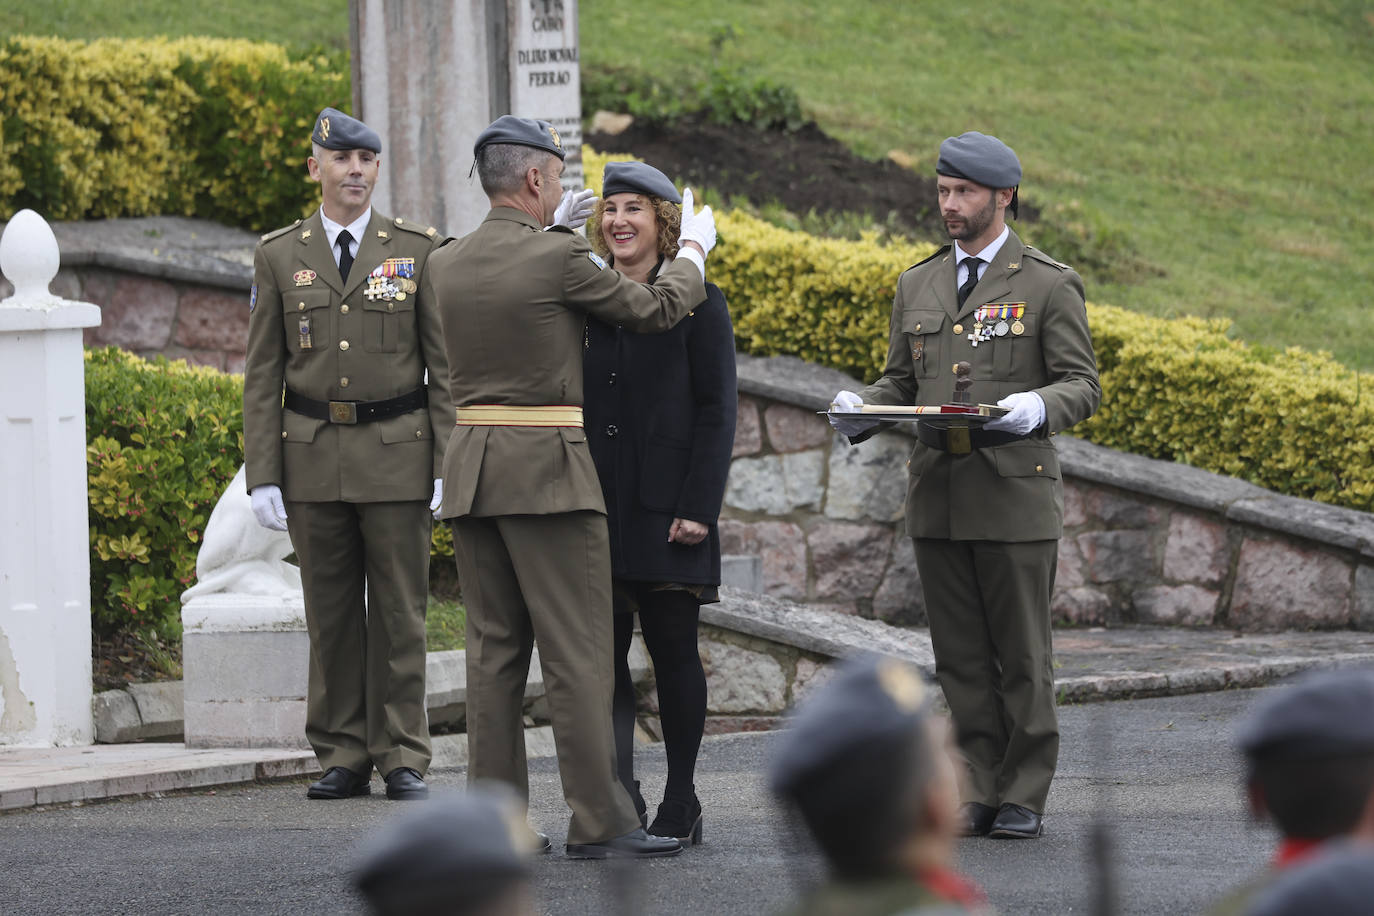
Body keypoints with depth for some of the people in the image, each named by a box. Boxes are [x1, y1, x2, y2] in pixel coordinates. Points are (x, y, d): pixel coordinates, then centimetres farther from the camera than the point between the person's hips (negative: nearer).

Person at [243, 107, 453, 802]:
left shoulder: (418, 250, 3)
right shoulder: (279, 257, 6)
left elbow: (445, 366, 2)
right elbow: (263, 377, 6)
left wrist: (450, 467, -5)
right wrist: (262, 477, -1)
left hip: (396, 455, -1)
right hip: (313, 456, 1)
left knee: (399, 611, 0)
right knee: (331, 613, 4)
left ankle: (402, 760, 4)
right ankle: (343, 757, 10)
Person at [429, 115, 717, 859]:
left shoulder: (448, 265, 7)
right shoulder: (558, 259, -11)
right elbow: (656, 310, 1)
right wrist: (693, 249, 19)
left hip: (471, 471, 7)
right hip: (547, 469, -7)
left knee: (495, 649, 9)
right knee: (577, 652, -4)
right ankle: (598, 821, -5)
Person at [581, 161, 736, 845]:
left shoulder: (697, 302, -1)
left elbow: (717, 411, -5)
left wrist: (699, 507, -13)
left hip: (665, 507, -4)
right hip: (594, 505, 4)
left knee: (672, 651, 1)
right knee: (602, 652, -1)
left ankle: (681, 806, 10)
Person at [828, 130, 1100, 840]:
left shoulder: (1049, 286, 0)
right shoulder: (917, 286, 15)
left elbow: (1083, 385, -3)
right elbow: (901, 382, 18)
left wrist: (1037, 407, -24)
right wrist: (861, 407, -3)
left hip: (1014, 494, -4)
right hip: (937, 495, 4)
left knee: (1021, 655, 0)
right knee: (960, 657, 5)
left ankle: (1023, 797, 6)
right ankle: (978, 794, 10)